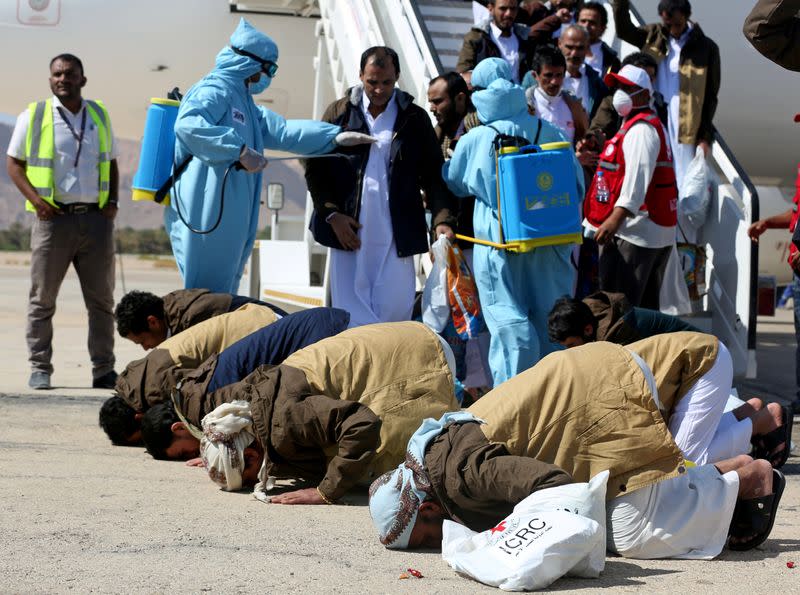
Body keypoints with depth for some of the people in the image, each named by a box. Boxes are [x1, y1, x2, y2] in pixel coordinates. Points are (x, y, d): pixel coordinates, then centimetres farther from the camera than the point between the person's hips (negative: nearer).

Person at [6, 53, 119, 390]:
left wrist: (113, 201, 6)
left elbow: (111, 163, 22)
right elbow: (14, 163, 5)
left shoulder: (99, 116, 15)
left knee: (101, 299, 4)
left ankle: (103, 370, 9)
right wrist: (35, 199, -10)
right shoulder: (33, 116, 4)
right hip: (54, 218, -3)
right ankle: (39, 369, 7)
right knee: (42, 299, 0)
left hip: (96, 219, 3)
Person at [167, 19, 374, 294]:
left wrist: (336, 136, 24)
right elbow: (187, 125, -27)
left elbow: (281, 130, 28)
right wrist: (241, 150, -28)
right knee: (207, 298, -10)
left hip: (229, 218, 10)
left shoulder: (242, 101, 22)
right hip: (208, 216, -10)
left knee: (222, 292, 12)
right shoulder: (215, 90, -9)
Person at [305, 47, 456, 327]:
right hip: (348, 231, 0)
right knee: (351, 316, -1)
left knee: (396, 310, -2)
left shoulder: (415, 118, 7)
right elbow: (315, 168, 8)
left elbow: (434, 175, 7)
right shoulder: (340, 112, 7)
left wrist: (443, 220, -8)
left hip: (396, 236, 0)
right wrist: (332, 214, -4)